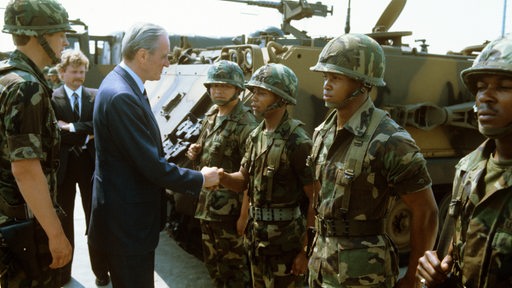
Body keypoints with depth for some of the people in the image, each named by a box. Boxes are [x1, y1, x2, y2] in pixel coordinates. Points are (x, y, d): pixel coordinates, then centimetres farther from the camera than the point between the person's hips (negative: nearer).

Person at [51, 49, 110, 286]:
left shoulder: (96, 96, 1)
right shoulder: (52, 98, -6)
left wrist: (72, 128, -17)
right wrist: (85, 135, -14)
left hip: (90, 163, 1)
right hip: (63, 165, -1)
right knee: (63, 220, 14)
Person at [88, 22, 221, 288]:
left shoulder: (123, 84, 6)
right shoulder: (121, 96, -25)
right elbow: (152, 165, -25)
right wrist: (200, 179, -12)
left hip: (128, 213, 10)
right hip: (127, 220, -10)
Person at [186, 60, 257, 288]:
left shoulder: (246, 124, -18)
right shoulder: (211, 115, 8)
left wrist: (244, 214, -26)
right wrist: (196, 153, 1)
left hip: (229, 209, -8)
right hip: (206, 203, 8)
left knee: (233, 268, 8)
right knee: (212, 263, 23)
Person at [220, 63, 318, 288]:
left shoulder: (298, 142, -20)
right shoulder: (255, 136, 4)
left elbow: (315, 200, -18)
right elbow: (245, 180, 12)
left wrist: (306, 249, -16)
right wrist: (222, 177, -10)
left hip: (286, 238, -7)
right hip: (257, 232, 8)